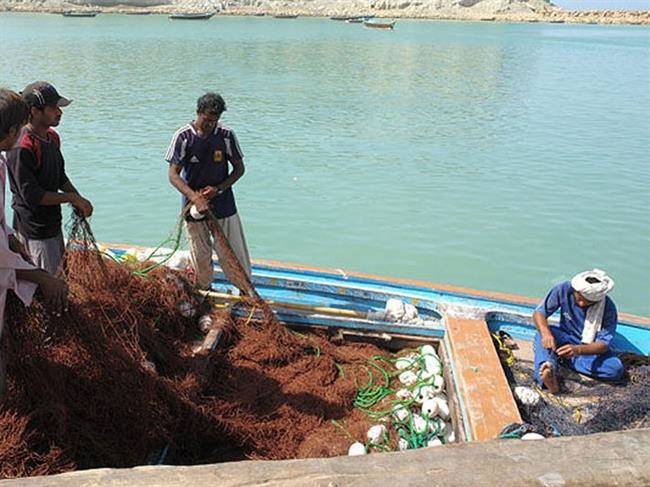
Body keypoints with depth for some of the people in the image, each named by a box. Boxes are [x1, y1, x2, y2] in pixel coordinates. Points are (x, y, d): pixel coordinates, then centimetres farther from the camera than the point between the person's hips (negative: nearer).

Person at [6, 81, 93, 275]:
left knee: (56, 272, 23)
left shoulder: (52, 137, 5)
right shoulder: (22, 148, -25)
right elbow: (31, 195, -25)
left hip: (52, 223, 9)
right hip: (34, 231, -9)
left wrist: (79, 200, 1)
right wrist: (71, 198, -18)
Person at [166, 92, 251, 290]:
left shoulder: (226, 135, -7)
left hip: (223, 205, 1)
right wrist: (195, 197, -27)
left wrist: (218, 188, -14)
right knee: (200, 256, 11)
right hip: (194, 207, -1)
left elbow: (239, 169, 1)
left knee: (235, 254, 6)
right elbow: (173, 175, -12)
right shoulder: (183, 137, -10)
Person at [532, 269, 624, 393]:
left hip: (591, 349, -1)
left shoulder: (608, 308, -22)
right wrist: (546, 333, -40)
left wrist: (578, 350, -44)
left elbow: (603, 344, -25)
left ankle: (568, 360, -19)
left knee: (616, 369, -30)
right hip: (566, 339, 1)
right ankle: (548, 370, -51)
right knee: (542, 333, -30)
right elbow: (539, 313, -18)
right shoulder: (564, 289, -20)